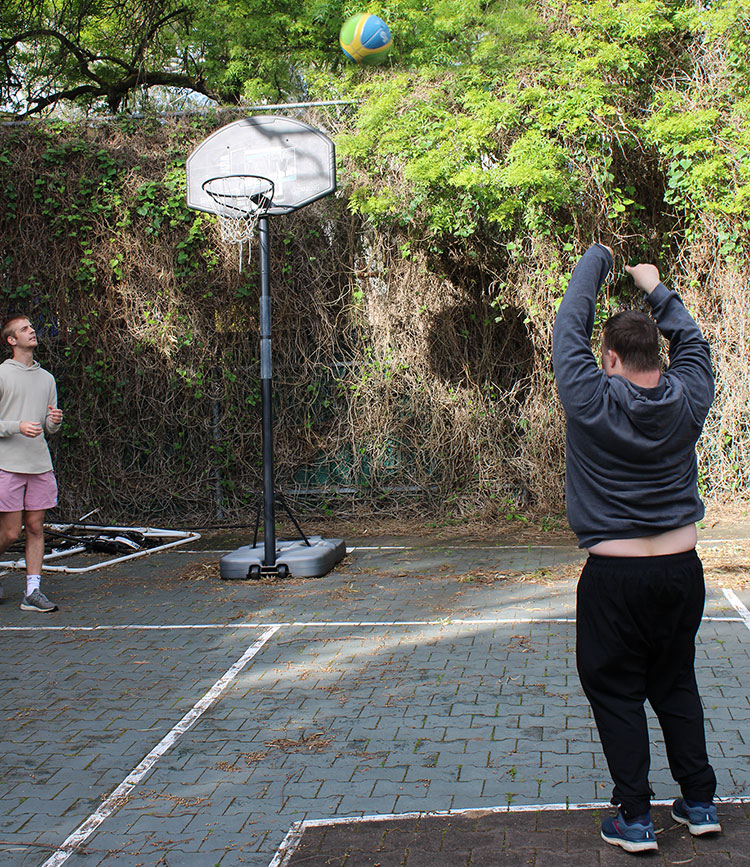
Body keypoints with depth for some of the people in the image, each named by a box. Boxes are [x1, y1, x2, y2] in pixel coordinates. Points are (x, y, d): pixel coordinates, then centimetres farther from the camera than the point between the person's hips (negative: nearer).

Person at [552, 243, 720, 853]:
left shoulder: (591, 400, -14)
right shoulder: (686, 400, -3)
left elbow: (569, 326, -1)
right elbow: (691, 341, 17)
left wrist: (595, 260, 13)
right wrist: (658, 289, 28)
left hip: (615, 578, -4)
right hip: (682, 569, 4)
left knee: (616, 694, 6)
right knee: (677, 687, 18)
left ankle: (635, 819, 9)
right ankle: (700, 803, 24)